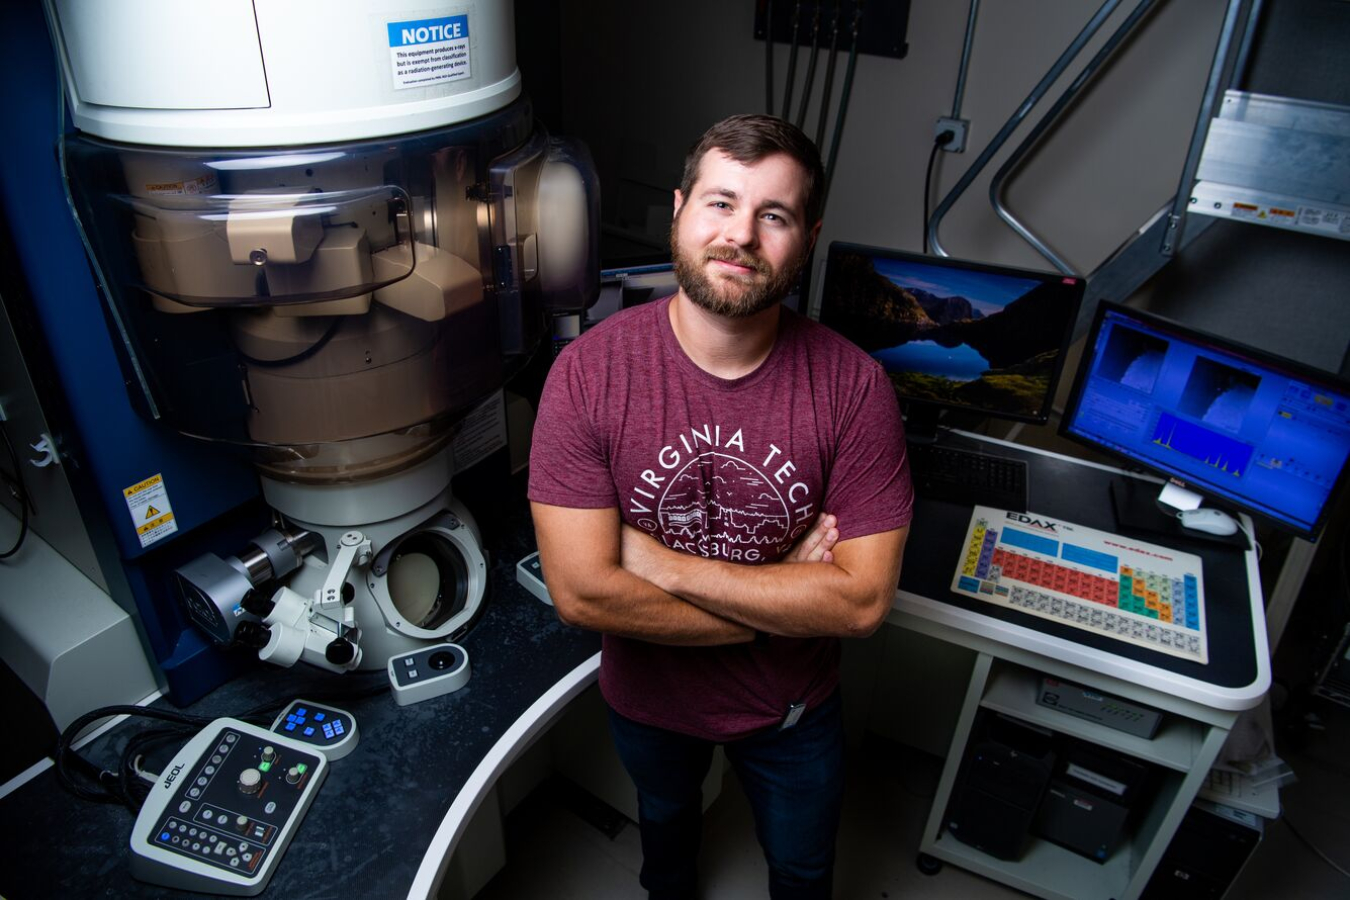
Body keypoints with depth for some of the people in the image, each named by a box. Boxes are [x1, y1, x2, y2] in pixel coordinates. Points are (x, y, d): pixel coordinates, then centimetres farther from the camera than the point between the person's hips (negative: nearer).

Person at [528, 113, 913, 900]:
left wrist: (665, 564, -30)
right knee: (665, 813, 35)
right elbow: (583, 591, -29)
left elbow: (864, 599, -26)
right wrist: (785, 600, -25)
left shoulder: (853, 386, -25)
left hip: (793, 707, 0)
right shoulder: (589, 372, -27)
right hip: (649, 697, 1)